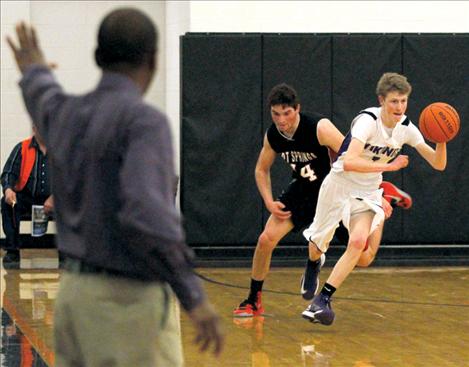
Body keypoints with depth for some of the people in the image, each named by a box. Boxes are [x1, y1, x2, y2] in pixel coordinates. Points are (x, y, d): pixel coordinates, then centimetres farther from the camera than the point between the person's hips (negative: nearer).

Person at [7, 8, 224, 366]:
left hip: (79, 295, 8)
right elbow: (144, 213, -33)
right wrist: (195, 297, -30)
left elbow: (46, 106, 34)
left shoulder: (69, 114, 6)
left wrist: (34, 73, 58)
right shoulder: (144, 121, -19)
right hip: (129, 307, -8)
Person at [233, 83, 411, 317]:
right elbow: (262, 170, 8)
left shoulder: (319, 128, -30)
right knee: (266, 239, -7)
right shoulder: (272, 136, -11)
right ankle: (253, 301, 9)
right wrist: (269, 202, -7)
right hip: (302, 190, 4)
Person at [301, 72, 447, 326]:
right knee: (316, 247, 11)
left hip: (367, 193, 3)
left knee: (359, 244, -24)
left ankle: (323, 299, -16)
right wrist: (388, 166, -38)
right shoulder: (368, 120, -26)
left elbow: (438, 164, -3)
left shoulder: (406, 129, -8)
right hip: (339, 187, -3)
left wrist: (442, 141, -22)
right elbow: (349, 162, -39)